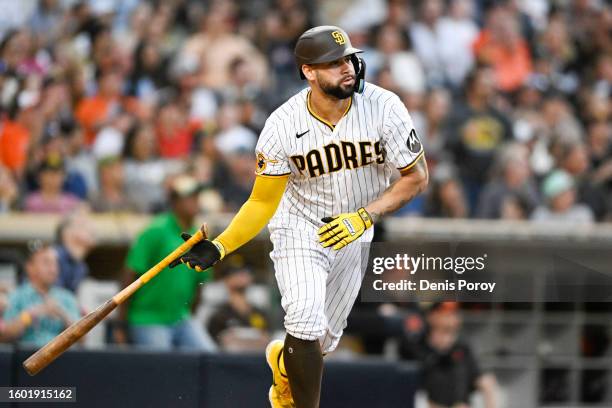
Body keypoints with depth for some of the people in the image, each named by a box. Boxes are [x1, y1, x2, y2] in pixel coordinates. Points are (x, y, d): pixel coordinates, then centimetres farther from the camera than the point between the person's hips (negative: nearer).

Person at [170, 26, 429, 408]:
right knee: (307, 327, -23)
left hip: (354, 235, 2)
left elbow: (416, 176, -12)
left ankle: (284, 360, 48)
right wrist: (218, 248, -24)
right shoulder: (283, 126, -22)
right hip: (300, 229, -2)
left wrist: (364, 217, -23)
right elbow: (263, 202, -12)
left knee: (324, 341, 12)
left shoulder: (383, 107, -21)